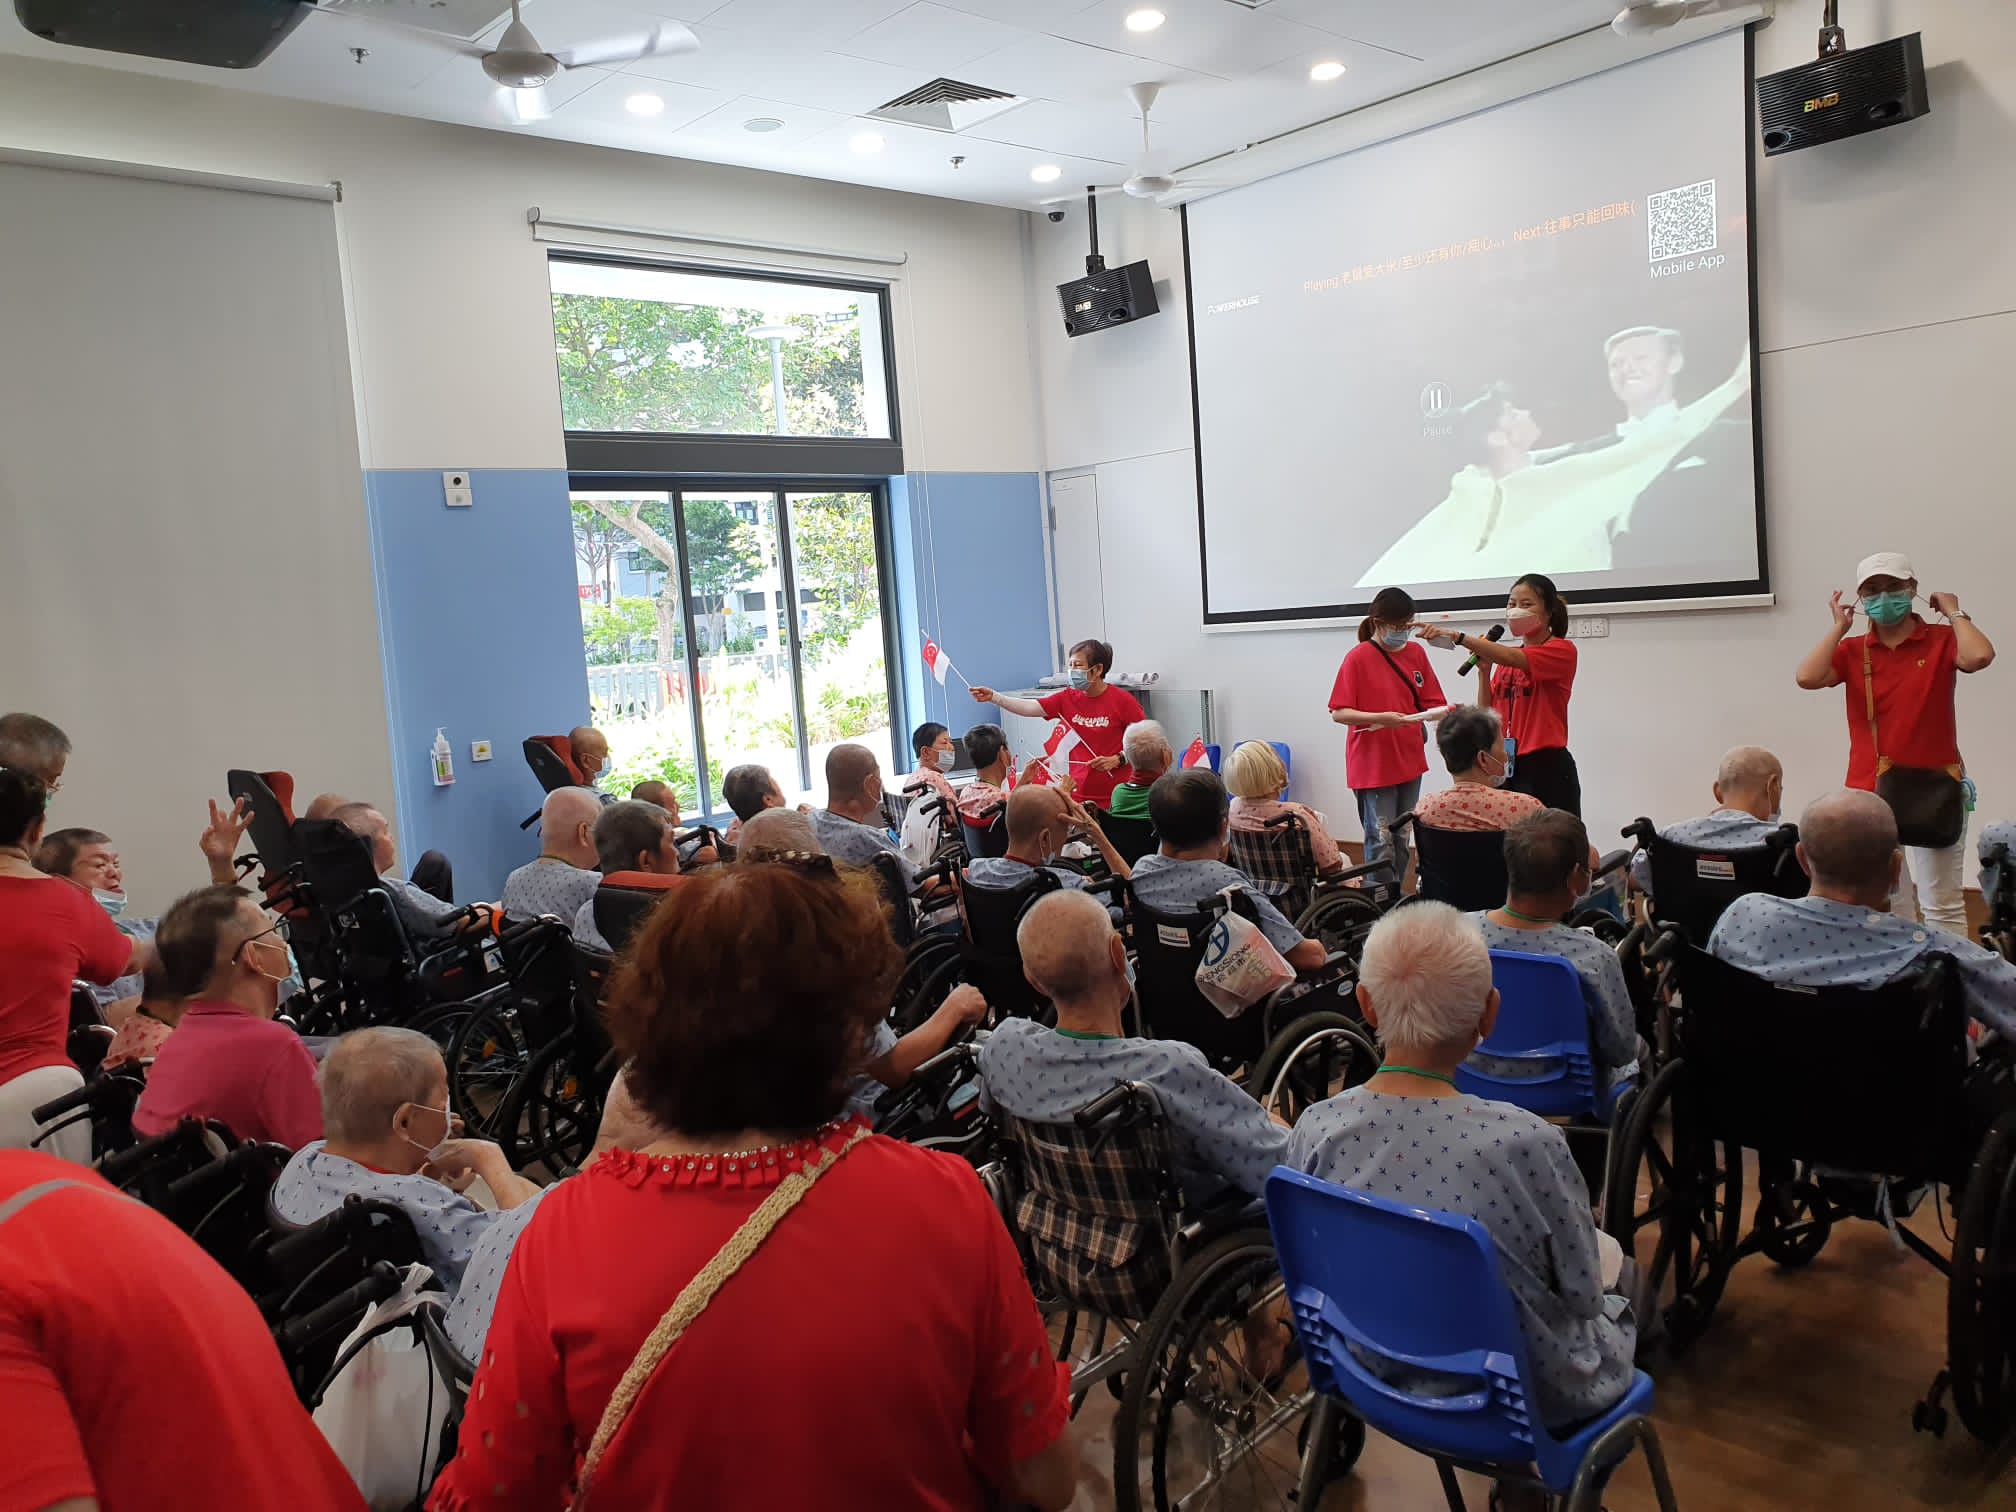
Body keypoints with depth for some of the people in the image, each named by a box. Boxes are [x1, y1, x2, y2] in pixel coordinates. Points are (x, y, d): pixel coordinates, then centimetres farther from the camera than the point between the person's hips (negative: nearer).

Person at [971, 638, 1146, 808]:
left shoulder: (1122, 700, -8)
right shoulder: (1067, 698, 2)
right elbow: (1030, 707, -9)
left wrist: (1117, 760, -16)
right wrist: (993, 697, -21)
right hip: (1079, 792, 4)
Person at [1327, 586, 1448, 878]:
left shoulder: (1416, 652, 6)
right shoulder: (1358, 658, -10)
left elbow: (1430, 703, 8)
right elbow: (1338, 713, -13)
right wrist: (1380, 718, -26)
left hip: (1409, 759, 6)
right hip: (1373, 764, -6)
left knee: (1402, 839, 13)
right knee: (1381, 841, -5)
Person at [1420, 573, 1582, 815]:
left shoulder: (1562, 650, -3)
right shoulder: (1506, 657, 16)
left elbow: (1514, 658, -23)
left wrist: (1457, 637, -33)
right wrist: (1483, 668, -1)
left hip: (1547, 768, -6)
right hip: (1507, 768, 6)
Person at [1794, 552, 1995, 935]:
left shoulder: (1941, 641, -1)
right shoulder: (1852, 651, 4)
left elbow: (1979, 656, -23)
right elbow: (1807, 678, -13)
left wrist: (1954, 612, -7)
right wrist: (1838, 627, -4)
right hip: (1870, 792, 2)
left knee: (1943, 904, 3)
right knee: (1885, 903, 11)